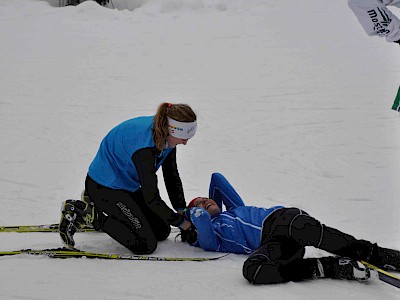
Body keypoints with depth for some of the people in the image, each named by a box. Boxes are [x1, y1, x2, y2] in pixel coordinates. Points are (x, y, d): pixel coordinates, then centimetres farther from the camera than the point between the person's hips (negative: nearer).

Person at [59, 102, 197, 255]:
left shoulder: (167, 137, -6)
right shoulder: (144, 146, -34)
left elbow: (172, 177, 10)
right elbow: (151, 198, -28)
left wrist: (181, 209, 1)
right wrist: (180, 221, -16)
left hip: (128, 187, 10)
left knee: (162, 231, 11)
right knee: (146, 245, -14)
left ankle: (97, 203, 18)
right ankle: (83, 211, -6)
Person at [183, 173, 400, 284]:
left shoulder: (233, 209, 36)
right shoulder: (209, 239, 20)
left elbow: (217, 178, 42)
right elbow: (200, 217, -1)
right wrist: (196, 213, 19)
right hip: (269, 244, -3)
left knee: (305, 228, -36)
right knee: (251, 270, -38)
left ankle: (374, 255, -34)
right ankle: (329, 267, -32)